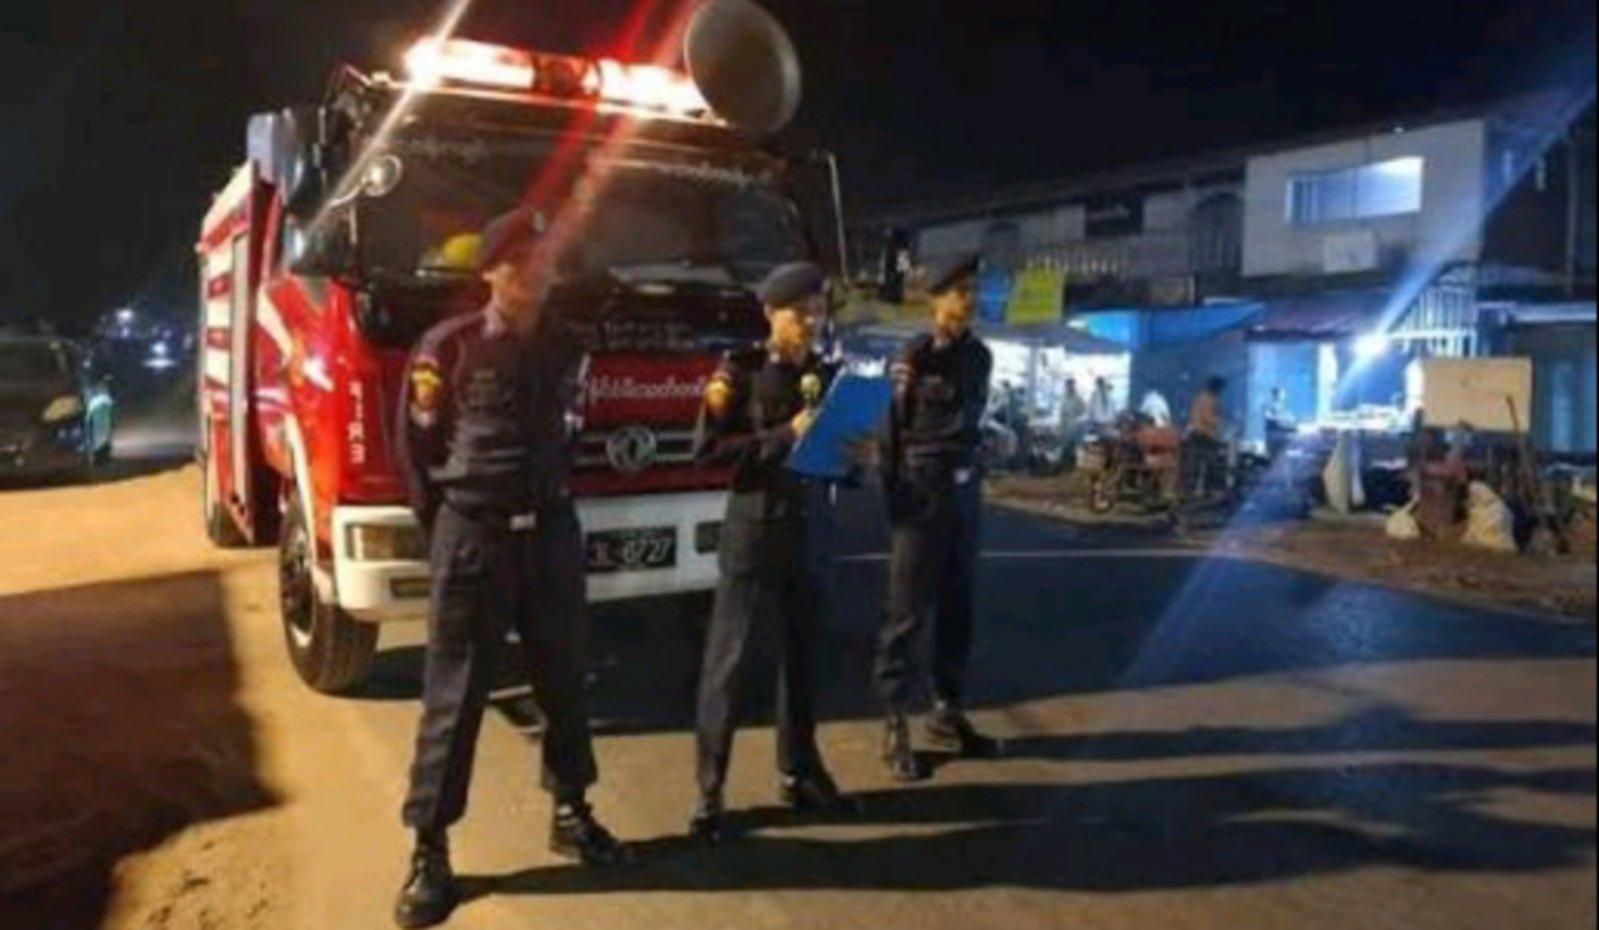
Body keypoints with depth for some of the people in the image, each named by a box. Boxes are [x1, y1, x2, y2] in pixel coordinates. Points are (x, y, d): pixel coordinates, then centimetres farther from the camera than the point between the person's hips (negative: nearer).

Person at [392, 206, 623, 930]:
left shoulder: (566, 348, 7)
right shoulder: (449, 347, -5)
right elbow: (417, 445, 1)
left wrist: (551, 507, 15)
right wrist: (445, 531, 4)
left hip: (552, 532, 4)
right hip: (473, 537, -4)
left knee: (565, 681, 12)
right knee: (453, 697, 2)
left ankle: (570, 813, 29)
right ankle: (429, 850, 11)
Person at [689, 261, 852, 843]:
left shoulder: (828, 375, 10)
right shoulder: (741, 370, -3)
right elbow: (707, 448, -10)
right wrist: (784, 435, -17)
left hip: (813, 529, 5)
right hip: (756, 528, -4)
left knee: (803, 656, 11)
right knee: (730, 659, -1)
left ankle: (798, 772, 27)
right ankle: (709, 791, 9)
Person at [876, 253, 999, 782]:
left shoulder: (979, 356, 10)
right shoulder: (914, 356, -7)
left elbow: (967, 417, 9)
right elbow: (895, 427, -8)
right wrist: (892, 496, -10)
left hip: (966, 489, 6)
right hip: (922, 489, -6)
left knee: (958, 607, 12)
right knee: (909, 612, -2)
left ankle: (946, 711, 25)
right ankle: (895, 725, 5)